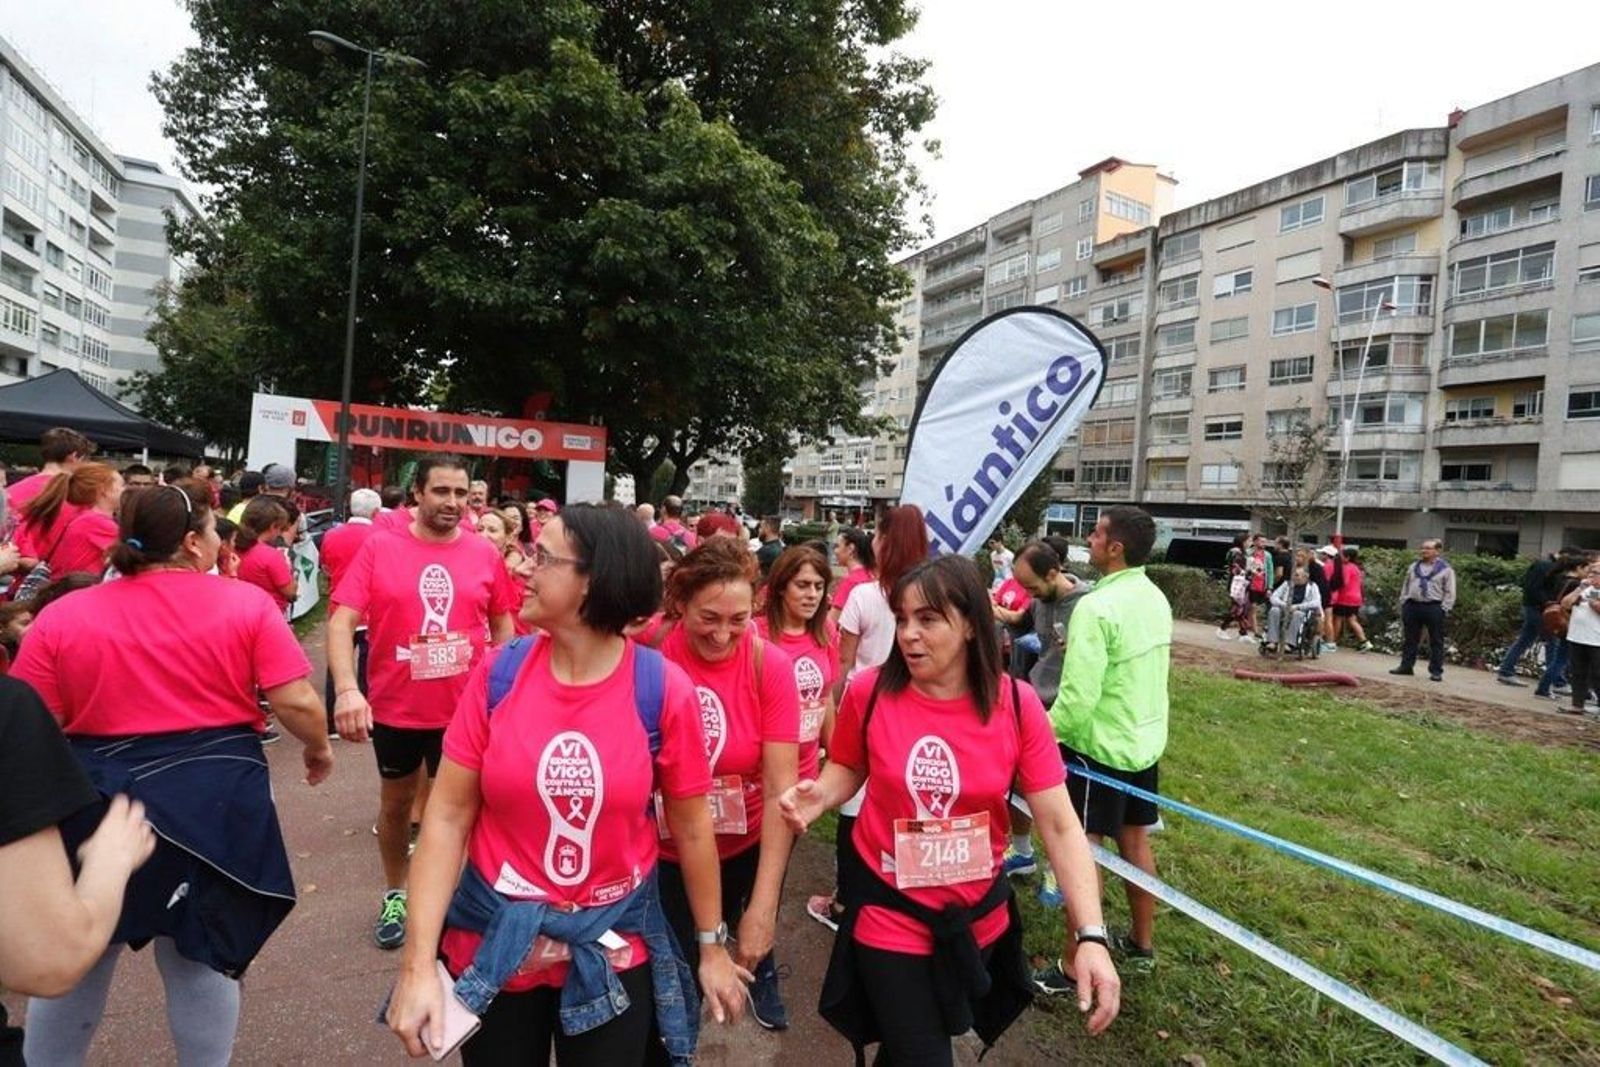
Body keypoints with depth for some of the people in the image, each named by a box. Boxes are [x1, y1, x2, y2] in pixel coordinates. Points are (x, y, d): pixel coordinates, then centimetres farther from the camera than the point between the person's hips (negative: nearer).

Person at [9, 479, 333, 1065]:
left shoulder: (60, 616, -3)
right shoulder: (246, 602, -7)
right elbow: (297, 702, -10)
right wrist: (318, 748, 9)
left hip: (95, 805, 2)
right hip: (213, 802, -1)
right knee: (203, 958, 14)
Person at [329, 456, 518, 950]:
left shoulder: (485, 553, -5)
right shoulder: (379, 547, -9)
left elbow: (503, 625, 6)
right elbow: (341, 621, -13)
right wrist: (346, 689, -26)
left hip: (464, 708, 0)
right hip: (394, 706, 0)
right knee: (396, 802, 19)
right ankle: (395, 895, 41)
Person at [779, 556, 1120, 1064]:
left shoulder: (1016, 704, -15)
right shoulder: (869, 692, -16)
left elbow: (1059, 824, -13)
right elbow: (848, 769, 2)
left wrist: (1090, 936, -21)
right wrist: (817, 798, -21)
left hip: (978, 918, 2)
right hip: (891, 917, -2)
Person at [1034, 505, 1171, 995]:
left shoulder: (1096, 607, -24)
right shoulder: (1156, 599, 4)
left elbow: (1078, 696, -25)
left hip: (1099, 746, -8)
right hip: (1145, 740, 8)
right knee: (1135, 843, 20)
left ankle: (1074, 967, 11)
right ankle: (1142, 945, 35)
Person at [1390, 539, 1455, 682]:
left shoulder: (1446, 569, -1)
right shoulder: (1413, 567, 14)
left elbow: (1450, 593, -3)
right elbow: (1406, 587, 17)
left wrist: (1444, 609, -11)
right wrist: (1403, 603, 10)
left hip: (1434, 608, -5)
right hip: (1412, 606, 5)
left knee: (1436, 641, 1)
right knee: (1409, 639, 9)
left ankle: (1436, 671, 5)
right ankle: (1406, 666, 17)